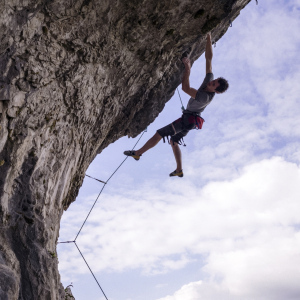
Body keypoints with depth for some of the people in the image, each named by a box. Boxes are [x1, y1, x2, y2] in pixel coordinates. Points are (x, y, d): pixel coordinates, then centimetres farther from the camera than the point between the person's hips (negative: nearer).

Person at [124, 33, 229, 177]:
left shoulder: (205, 97, -32)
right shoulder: (209, 80, -9)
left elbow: (185, 88, -38)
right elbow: (208, 58, -8)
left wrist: (188, 67, -34)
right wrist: (208, 37, -12)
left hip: (187, 119, -10)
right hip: (190, 120, 10)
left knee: (159, 134, -8)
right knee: (174, 142, 21)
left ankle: (137, 153, 3)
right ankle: (179, 170, 26)